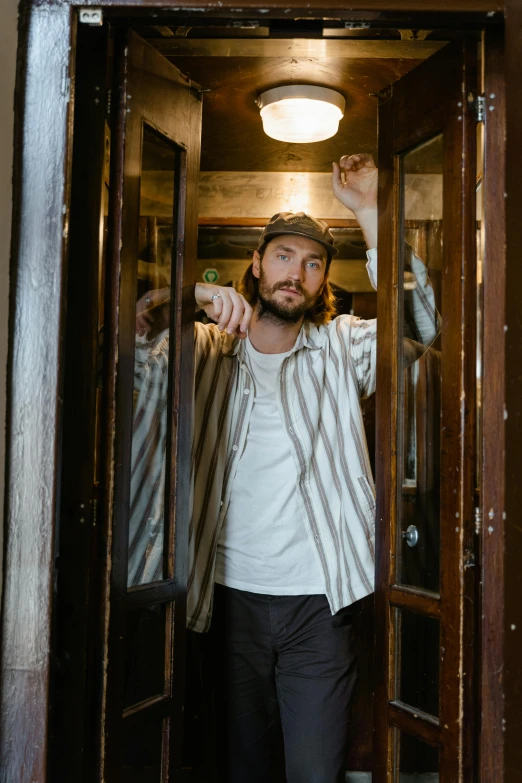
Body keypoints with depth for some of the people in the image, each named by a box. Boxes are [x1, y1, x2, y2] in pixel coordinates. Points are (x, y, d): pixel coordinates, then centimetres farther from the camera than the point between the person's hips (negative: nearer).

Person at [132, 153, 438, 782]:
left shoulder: (340, 348, 5)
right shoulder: (209, 349, 5)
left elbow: (419, 322, -8)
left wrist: (369, 211, -11)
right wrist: (195, 296, -20)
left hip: (316, 598, -1)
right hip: (232, 594, 1)